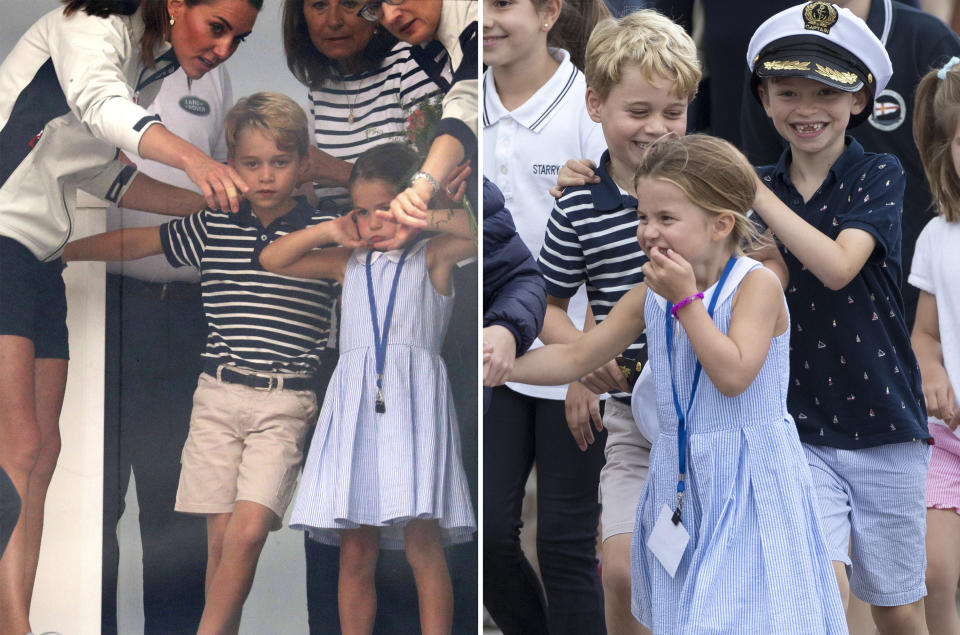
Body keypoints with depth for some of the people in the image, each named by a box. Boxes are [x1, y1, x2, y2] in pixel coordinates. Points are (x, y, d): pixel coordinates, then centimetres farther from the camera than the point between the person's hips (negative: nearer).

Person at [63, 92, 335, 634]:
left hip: (284, 404, -3)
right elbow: (133, 243, 15)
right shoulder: (212, 229, 8)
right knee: (221, 538, 0)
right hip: (218, 394, 3)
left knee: (248, 533, -16)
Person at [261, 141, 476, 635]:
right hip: (355, 401, 4)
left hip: (412, 395, -4)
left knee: (423, 543, -11)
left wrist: (423, 221, -11)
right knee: (355, 553, 0)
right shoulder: (348, 262, 20)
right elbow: (272, 259, 20)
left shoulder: (432, 255, 9)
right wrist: (328, 233, 10)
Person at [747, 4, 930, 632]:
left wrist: (753, 190, -19)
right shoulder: (758, 189, 5)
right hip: (800, 429, 1)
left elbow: (837, 266, -21)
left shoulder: (879, 175, -4)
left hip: (885, 427, -1)